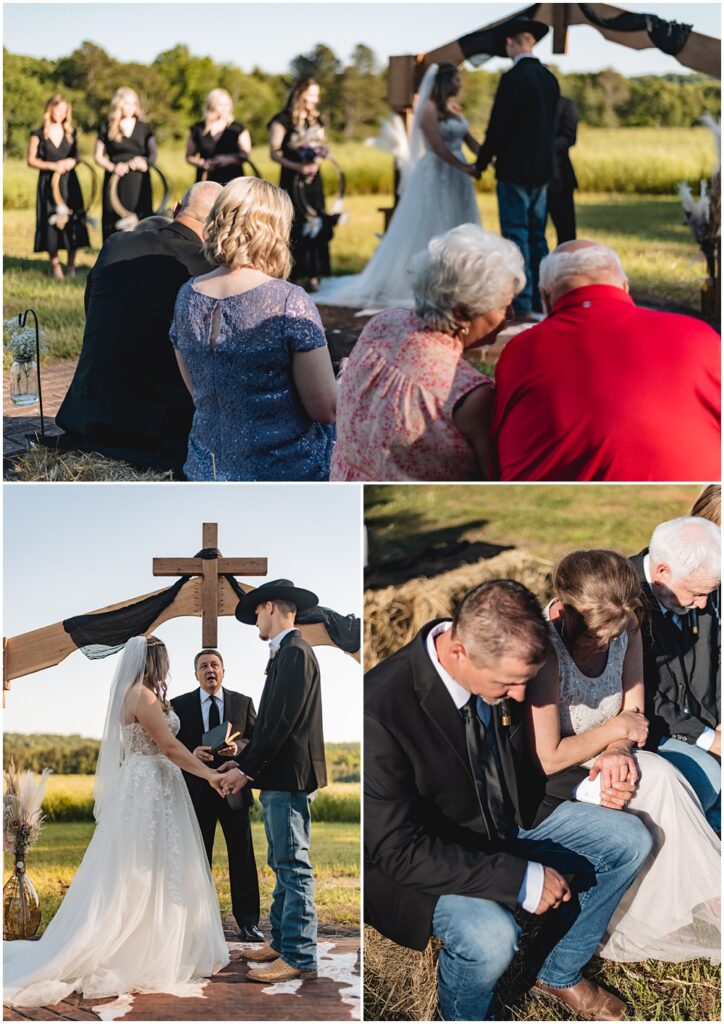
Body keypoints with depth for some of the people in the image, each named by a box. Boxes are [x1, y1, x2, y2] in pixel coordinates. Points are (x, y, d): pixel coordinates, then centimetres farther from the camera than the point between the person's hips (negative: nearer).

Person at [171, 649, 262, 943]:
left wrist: (238, 747, -16)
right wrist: (191, 753, -18)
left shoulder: (243, 703, 8)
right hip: (197, 791, 0)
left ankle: (248, 922, 5)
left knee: (242, 858, 1)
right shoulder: (180, 705, 4)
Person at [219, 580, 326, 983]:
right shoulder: (287, 652, 16)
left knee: (294, 866, -7)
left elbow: (283, 721, -19)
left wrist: (246, 768, -14)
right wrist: (244, 763, 13)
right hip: (280, 777, 10)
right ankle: (282, 943, 24)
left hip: (289, 777, -10)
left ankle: (300, 958, -3)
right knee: (284, 865, 15)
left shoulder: (295, 652, -13)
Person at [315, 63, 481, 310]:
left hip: (456, 178, 8)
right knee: (426, 231, -3)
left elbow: (469, 140, 11)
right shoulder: (429, 109, -10)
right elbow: (437, 145, -19)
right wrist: (464, 167, -23)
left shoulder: (454, 109, 14)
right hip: (435, 176, -8)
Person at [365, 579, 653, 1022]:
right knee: (491, 937, -33)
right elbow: (399, 850, -30)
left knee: (629, 841, 0)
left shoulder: (500, 668, -13)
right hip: (428, 858, -7)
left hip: (511, 817, 7)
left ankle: (557, 973, 21)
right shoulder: (380, 709, -35)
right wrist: (522, 880, -31)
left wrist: (583, 782, -6)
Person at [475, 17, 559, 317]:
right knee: (537, 236, 13)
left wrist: (482, 161, -2)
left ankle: (521, 305, -6)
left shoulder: (513, 78, -15)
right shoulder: (549, 78, 9)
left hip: (516, 168, -7)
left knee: (516, 236, -5)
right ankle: (540, 300, 16)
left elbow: (498, 125, -15)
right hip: (543, 168, 8)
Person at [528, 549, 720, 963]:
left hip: (600, 762, 7)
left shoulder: (625, 628, -8)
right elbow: (547, 760, -25)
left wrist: (618, 750, -20)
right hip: (546, 783, -7)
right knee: (660, 780, -24)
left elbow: (634, 711, 2)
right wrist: (615, 730, -15)